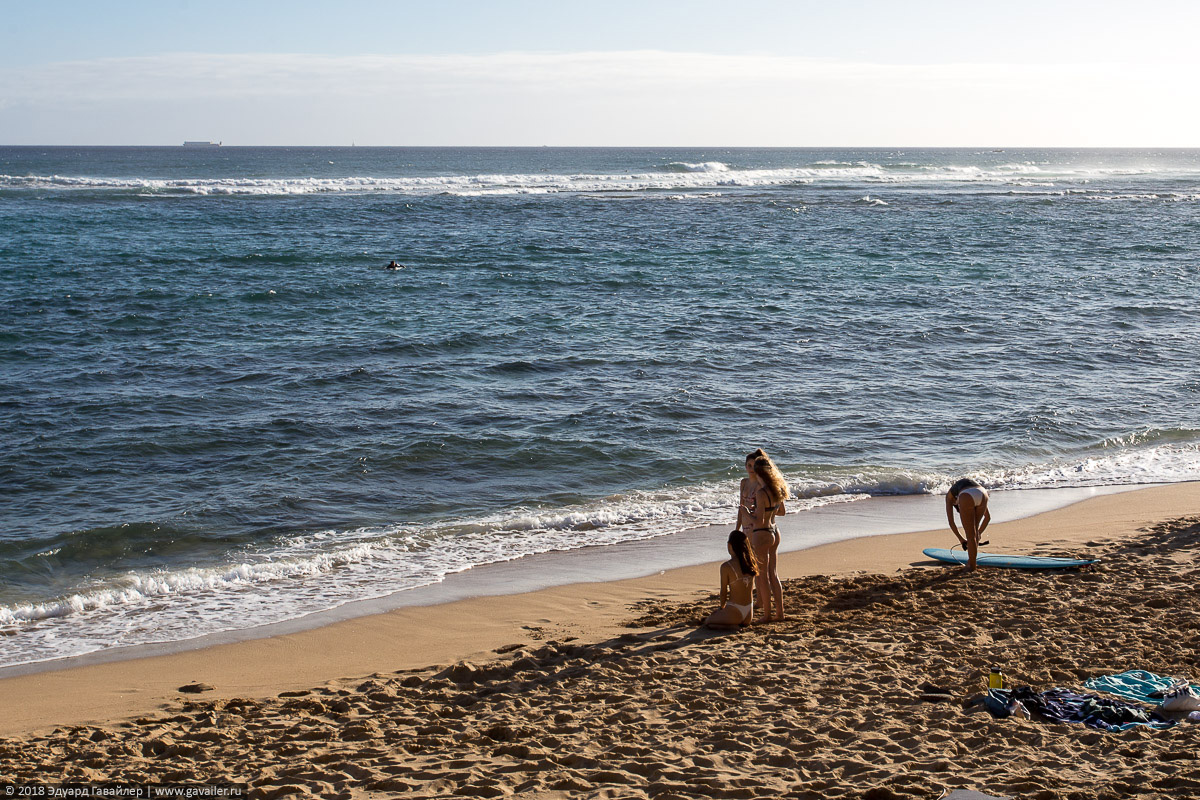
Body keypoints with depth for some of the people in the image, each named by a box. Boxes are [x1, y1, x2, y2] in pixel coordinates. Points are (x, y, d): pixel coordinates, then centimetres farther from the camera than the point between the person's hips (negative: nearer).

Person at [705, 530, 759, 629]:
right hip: (749, 614, 8)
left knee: (707, 622, 14)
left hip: (734, 612, -8)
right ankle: (743, 622, 13)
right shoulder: (750, 563, 0)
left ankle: (731, 624, -8)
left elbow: (724, 592, -7)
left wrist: (722, 607, 11)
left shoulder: (726, 567, -17)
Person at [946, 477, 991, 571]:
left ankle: (972, 565, 16)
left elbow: (951, 521, 28)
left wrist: (961, 539, 36)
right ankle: (971, 560, 32)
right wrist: (979, 533, 52)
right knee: (975, 531, 25)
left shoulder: (950, 495, 35)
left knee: (970, 535, 10)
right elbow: (988, 517, 44)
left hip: (966, 497, -3)